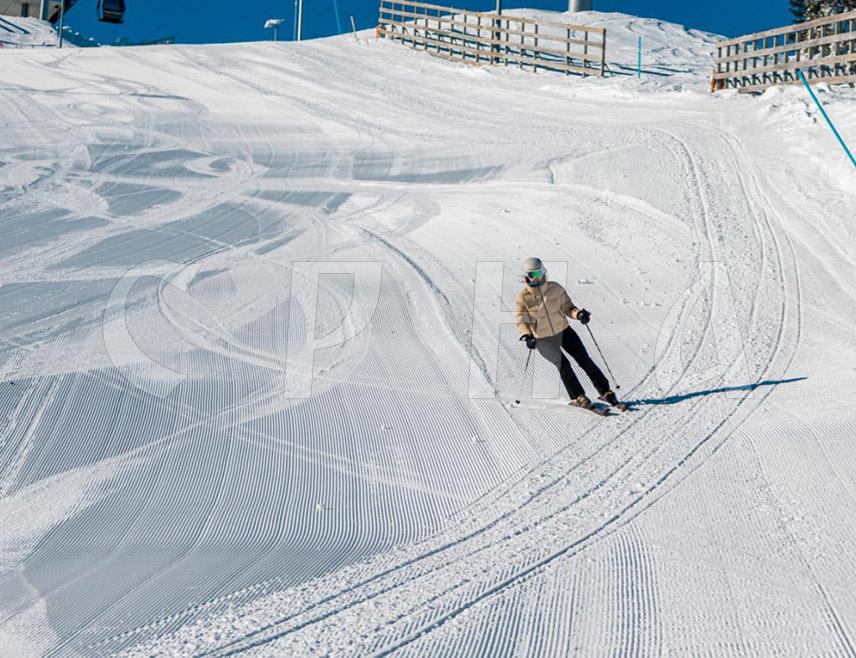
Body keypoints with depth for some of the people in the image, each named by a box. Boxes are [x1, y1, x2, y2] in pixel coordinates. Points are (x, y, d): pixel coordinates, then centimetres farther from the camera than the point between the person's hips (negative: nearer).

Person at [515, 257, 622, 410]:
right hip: (543, 339, -2)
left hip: (564, 331, 2)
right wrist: (527, 336, -33)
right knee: (563, 364, -19)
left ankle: (605, 392, 9)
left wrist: (579, 314, -21)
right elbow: (521, 321, -14)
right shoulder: (523, 298, -11)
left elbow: (567, 307, -1)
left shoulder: (555, 288, -6)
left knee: (584, 360, -1)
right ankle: (578, 397, -6)